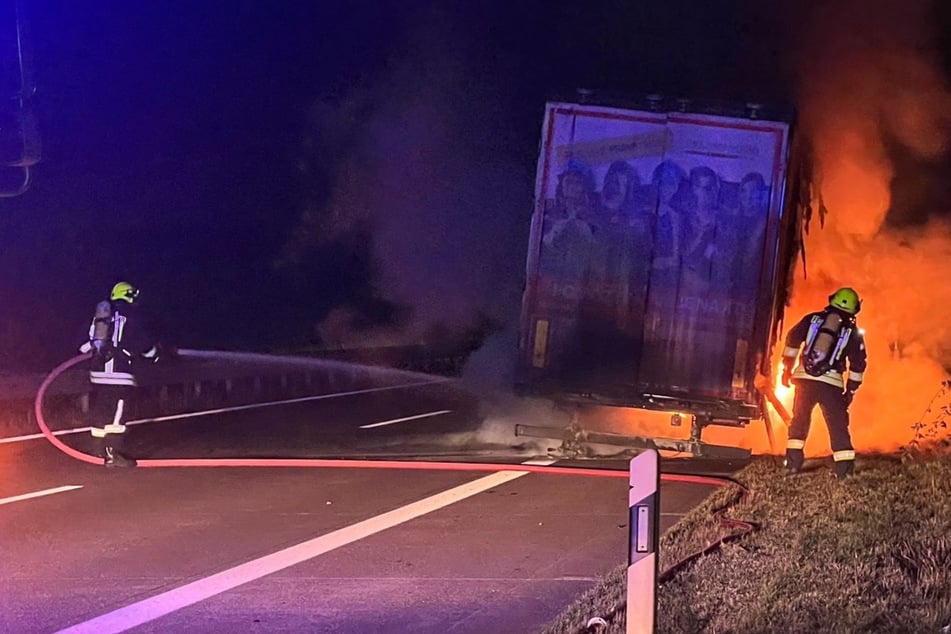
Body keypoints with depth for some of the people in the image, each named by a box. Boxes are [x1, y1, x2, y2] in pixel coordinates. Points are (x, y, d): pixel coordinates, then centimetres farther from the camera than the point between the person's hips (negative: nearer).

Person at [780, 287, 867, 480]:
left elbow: (793, 340, 6)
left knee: (800, 419, 17)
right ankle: (845, 467, -3)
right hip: (832, 383, -1)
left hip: (805, 377, 1)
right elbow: (858, 364, 8)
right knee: (838, 425, 4)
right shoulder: (853, 332, 9)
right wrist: (851, 390, 14)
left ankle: (793, 462, 14)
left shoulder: (812, 319, 11)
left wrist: (787, 368, 10)